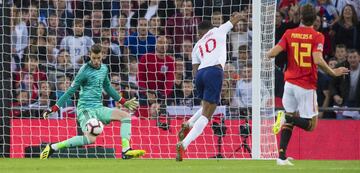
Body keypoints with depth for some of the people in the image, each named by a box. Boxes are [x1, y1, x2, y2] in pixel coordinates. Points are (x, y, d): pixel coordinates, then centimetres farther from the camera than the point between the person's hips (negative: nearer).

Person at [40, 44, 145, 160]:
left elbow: (107, 87, 28)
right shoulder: (85, 71, -12)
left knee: (125, 116, -6)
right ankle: (53, 147, -20)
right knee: (91, 139, -27)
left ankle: (126, 151, -10)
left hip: (98, 108, 8)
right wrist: (53, 109, -12)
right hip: (85, 109, -8)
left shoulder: (104, 69, 10)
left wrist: (124, 102, 32)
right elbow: (71, 91, -9)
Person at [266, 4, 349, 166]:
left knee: (289, 119, 17)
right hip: (307, 86, -4)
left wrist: (267, 54, 16)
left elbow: (273, 53, -7)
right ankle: (287, 117, -23)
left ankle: (282, 156, 3)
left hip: (290, 83, 4)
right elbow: (318, 60, -22)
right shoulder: (317, 37, -8)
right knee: (310, 125, 6)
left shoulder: (289, 34, 1)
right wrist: (333, 72, -8)